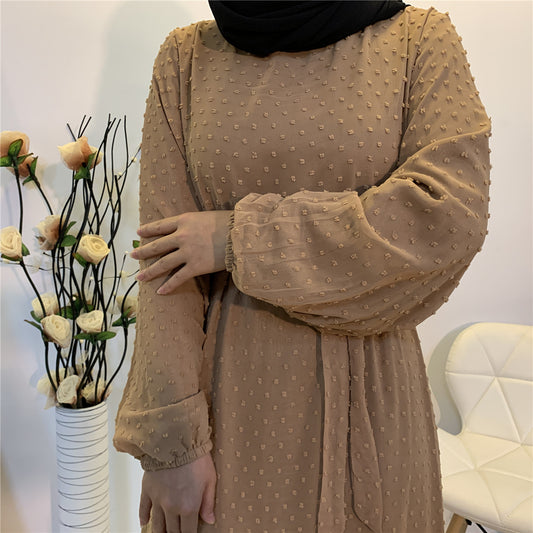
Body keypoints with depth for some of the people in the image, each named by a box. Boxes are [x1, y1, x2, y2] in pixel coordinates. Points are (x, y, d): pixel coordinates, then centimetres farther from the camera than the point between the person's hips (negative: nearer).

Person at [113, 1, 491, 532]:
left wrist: (242, 237, -15)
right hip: (231, 386, 1)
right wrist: (170, 436, -9)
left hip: (367, 389, 0)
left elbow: (449, 214, -17)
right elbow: (165, 259, -5)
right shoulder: (187, 55, 1)